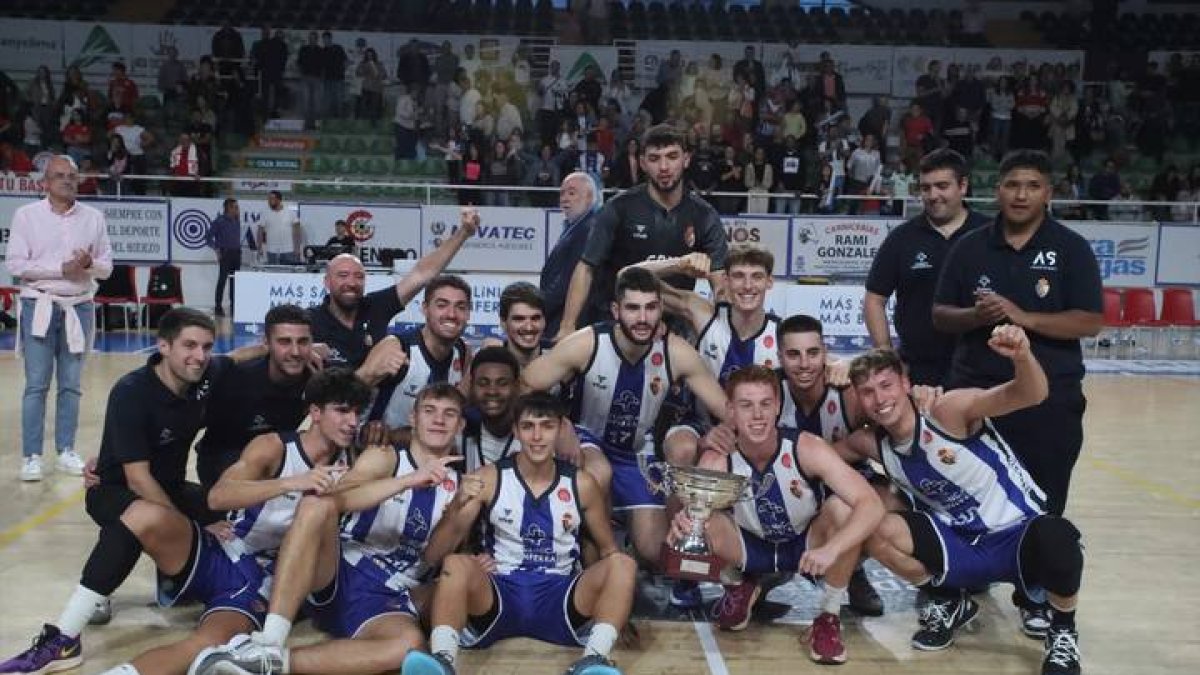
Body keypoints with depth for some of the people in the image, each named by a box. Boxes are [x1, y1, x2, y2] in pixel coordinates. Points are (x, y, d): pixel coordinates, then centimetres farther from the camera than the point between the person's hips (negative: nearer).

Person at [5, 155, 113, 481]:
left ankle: (66, 451, 17)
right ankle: (32, 456, 4)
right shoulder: (26, 215, -1)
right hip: (39, 307, -3)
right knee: (36, 384, -2)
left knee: (71, 385, 7)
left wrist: (88, 264, -14)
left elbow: (106, 266, 8)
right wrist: (61, 269, -15)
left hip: (79, 308, 3)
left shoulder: (94, 217, 6)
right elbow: (15, 264, -7)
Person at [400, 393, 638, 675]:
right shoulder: (489, 479, 0)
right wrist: (457, 506, -22)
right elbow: (433, 556, -2)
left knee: (622, 564, -23)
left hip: (558, 598, 1)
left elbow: (608, 550, 13)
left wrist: (618, 608, -6)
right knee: (456, 564, -30)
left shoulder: (582, 484, 5)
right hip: (497, 596, -1)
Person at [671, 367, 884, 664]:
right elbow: (689, 513, -29)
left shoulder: (806, 449, -29)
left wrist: (831, 549, -51)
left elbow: (871, 505, -34)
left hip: (807, 547, -1)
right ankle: (739, 589, 9)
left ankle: (829, 615, -8)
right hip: (751, 548, 1)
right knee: (703, 525, -29)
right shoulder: (716, 461, -26)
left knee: (842, 507, -31)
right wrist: (682, 525, -55)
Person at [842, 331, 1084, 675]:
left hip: (1018, 535, -4)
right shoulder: (872, 444, -5)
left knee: (1055, 538, -38)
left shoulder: (949, 410, -22)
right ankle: (950, 604, 11)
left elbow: (1030, 395, -35)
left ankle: (1063, 631, -4)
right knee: (879, 531, -19)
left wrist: (1022, 356, -55)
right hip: (960, 542, 5)